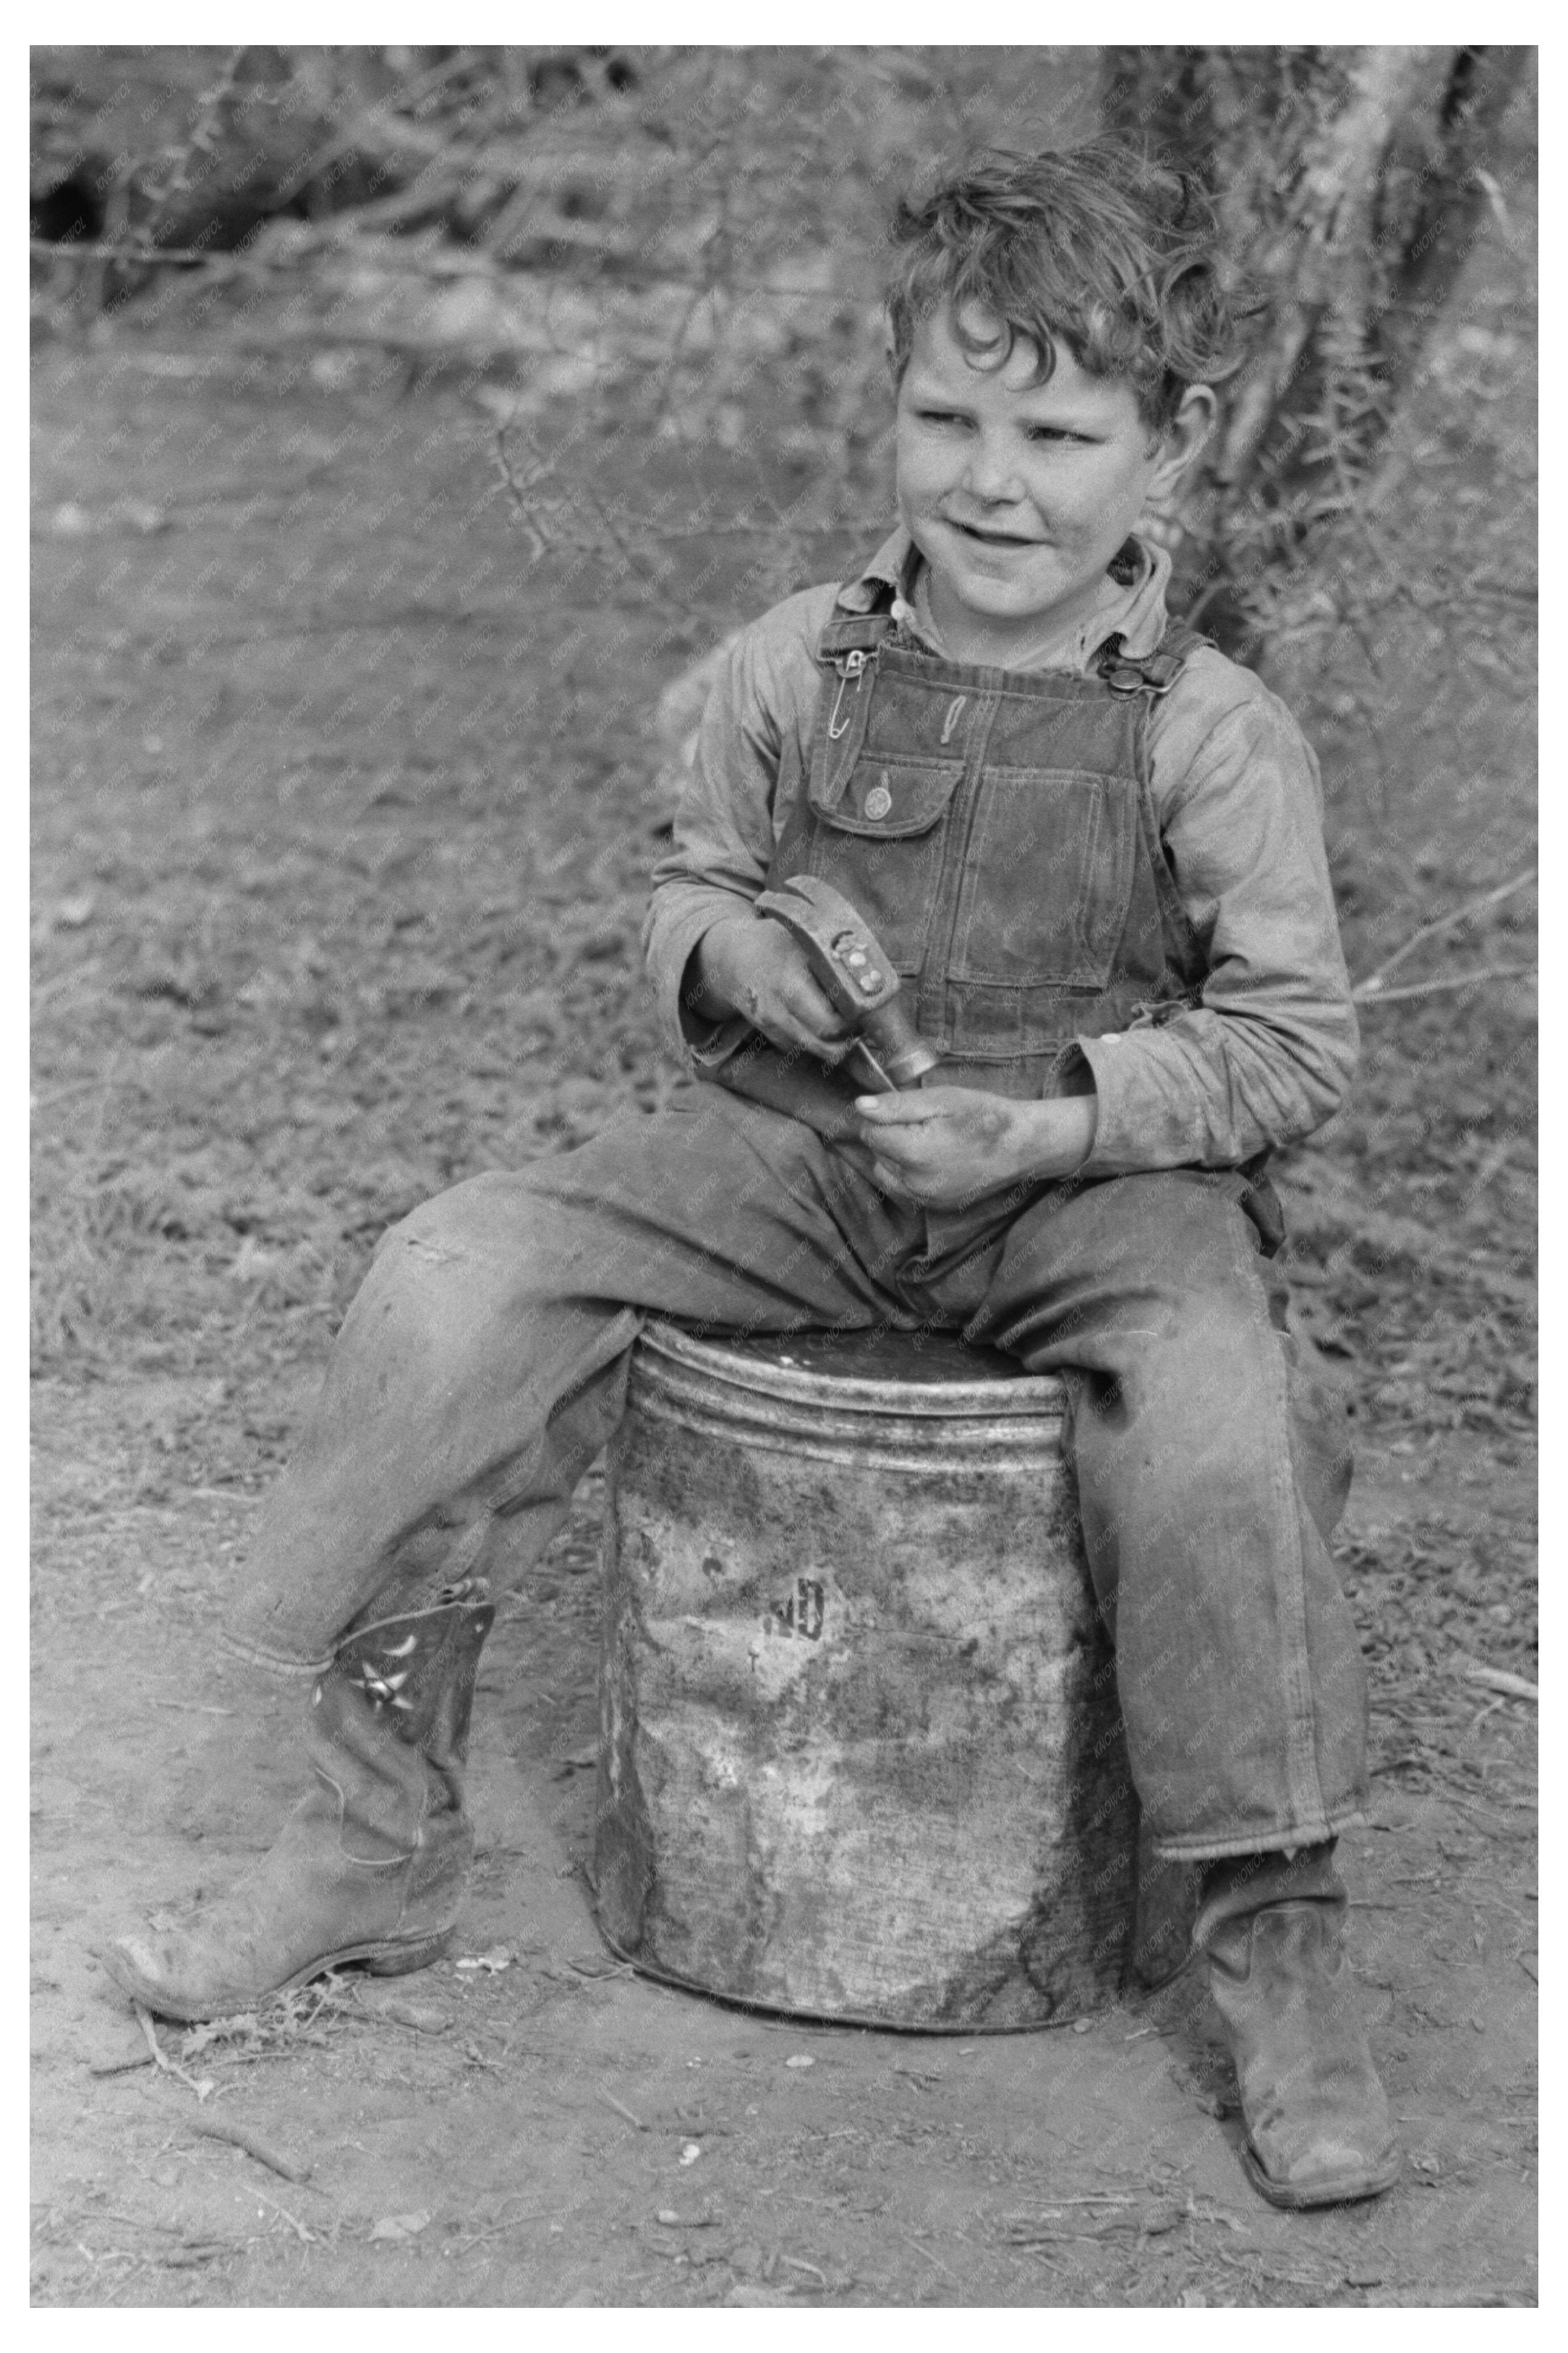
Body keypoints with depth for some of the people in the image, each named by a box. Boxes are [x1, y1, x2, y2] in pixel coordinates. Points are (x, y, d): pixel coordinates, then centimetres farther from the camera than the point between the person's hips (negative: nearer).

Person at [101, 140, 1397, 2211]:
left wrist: (1053, 1116, -18)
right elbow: (686, 891, 16)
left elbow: (1295, 1040, -4)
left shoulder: (1211, 734, -6)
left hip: (1093, 1181, -3)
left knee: (1215, 1418, -34)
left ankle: (1277, 1947, -14)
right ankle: (379, 1842, -2)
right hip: (793, 1151, 3)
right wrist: (737, 952, -9)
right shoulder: (799, 667, 2)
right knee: (453, 1284, -15)